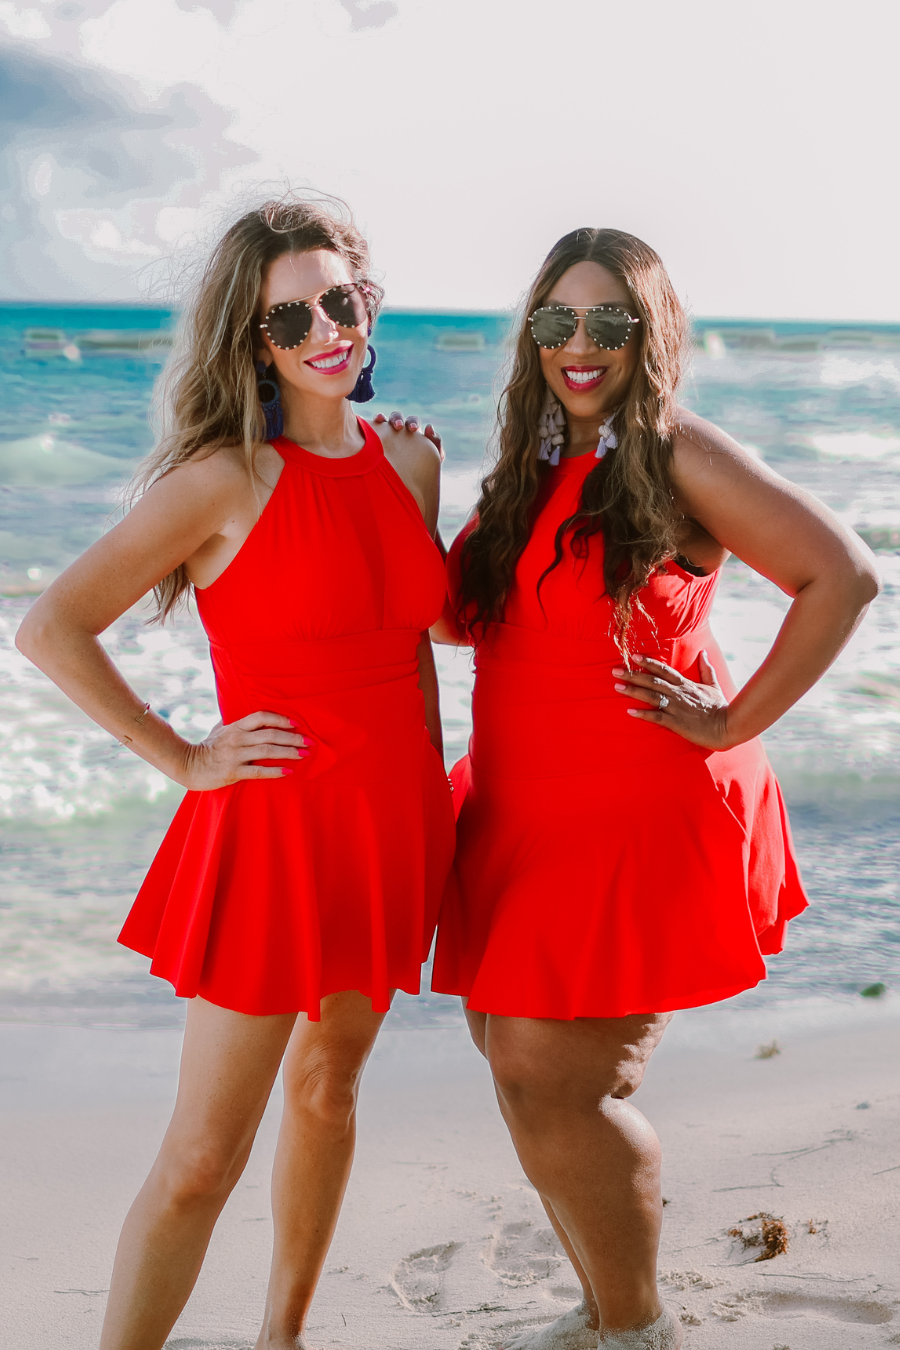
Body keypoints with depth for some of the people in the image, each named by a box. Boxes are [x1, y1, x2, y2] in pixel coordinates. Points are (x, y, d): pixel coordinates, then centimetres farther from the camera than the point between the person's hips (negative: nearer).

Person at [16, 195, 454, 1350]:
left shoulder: (410, 460, 4)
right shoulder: (227, 477, -14)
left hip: (389, 824, 6)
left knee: (327, 1084, 21)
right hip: (273, 831, -6)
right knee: (203, 1160, -2)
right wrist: (183, 760, -12)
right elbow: (50, 630, -15)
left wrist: (430, 797, 14)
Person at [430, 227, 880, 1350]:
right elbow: (469, 617, 17)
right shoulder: (529, 465, 11)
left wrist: (733, 724, -15)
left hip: (638, 817, -8)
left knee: (556, 1084, -4)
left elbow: (842, 575, -18)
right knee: (517, 1065, 13)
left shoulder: (676, 457, -11)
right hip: (526, 816, 8)